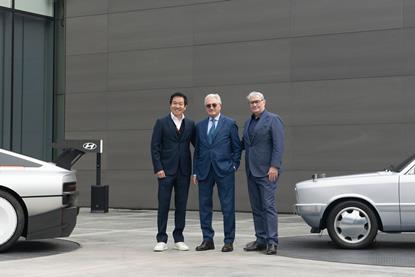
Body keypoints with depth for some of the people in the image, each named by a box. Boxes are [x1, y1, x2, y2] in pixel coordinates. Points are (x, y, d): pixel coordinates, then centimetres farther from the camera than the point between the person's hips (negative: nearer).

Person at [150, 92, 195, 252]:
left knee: (181, 206, 6)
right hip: (166, 171, -2)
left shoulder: (190, 124, 9)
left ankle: (179, 239, 14)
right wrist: (158, 168, -10)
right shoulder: (161, 123, 2)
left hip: (184, 171, 3)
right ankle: (161, 240, 5)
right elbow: (155, 147, -2)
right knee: (163, 206, -1)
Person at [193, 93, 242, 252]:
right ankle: (207, 240, 15)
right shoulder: (200, 126, 12)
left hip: (224, 171, -3)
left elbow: (237, 147, 4)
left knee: (227, 207, -1)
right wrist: (195, 171, 8)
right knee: (204, 206, 6)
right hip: (204, 172, 4)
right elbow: (197, 149, 13)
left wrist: (234, 166, -3)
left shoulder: (230, 124, 2)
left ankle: (229, 241, 6)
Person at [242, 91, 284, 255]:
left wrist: (274, 166, -19)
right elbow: (243, 143, 20)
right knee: (256, 207, 9)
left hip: (266, 171, -7)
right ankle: (261, 240, 14)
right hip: (251, 171, 7)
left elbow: (278, 145, -12)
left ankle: (272, 242, -6)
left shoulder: (273, 120, -5)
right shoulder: (248, 122, 17)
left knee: (268, 206, -8)